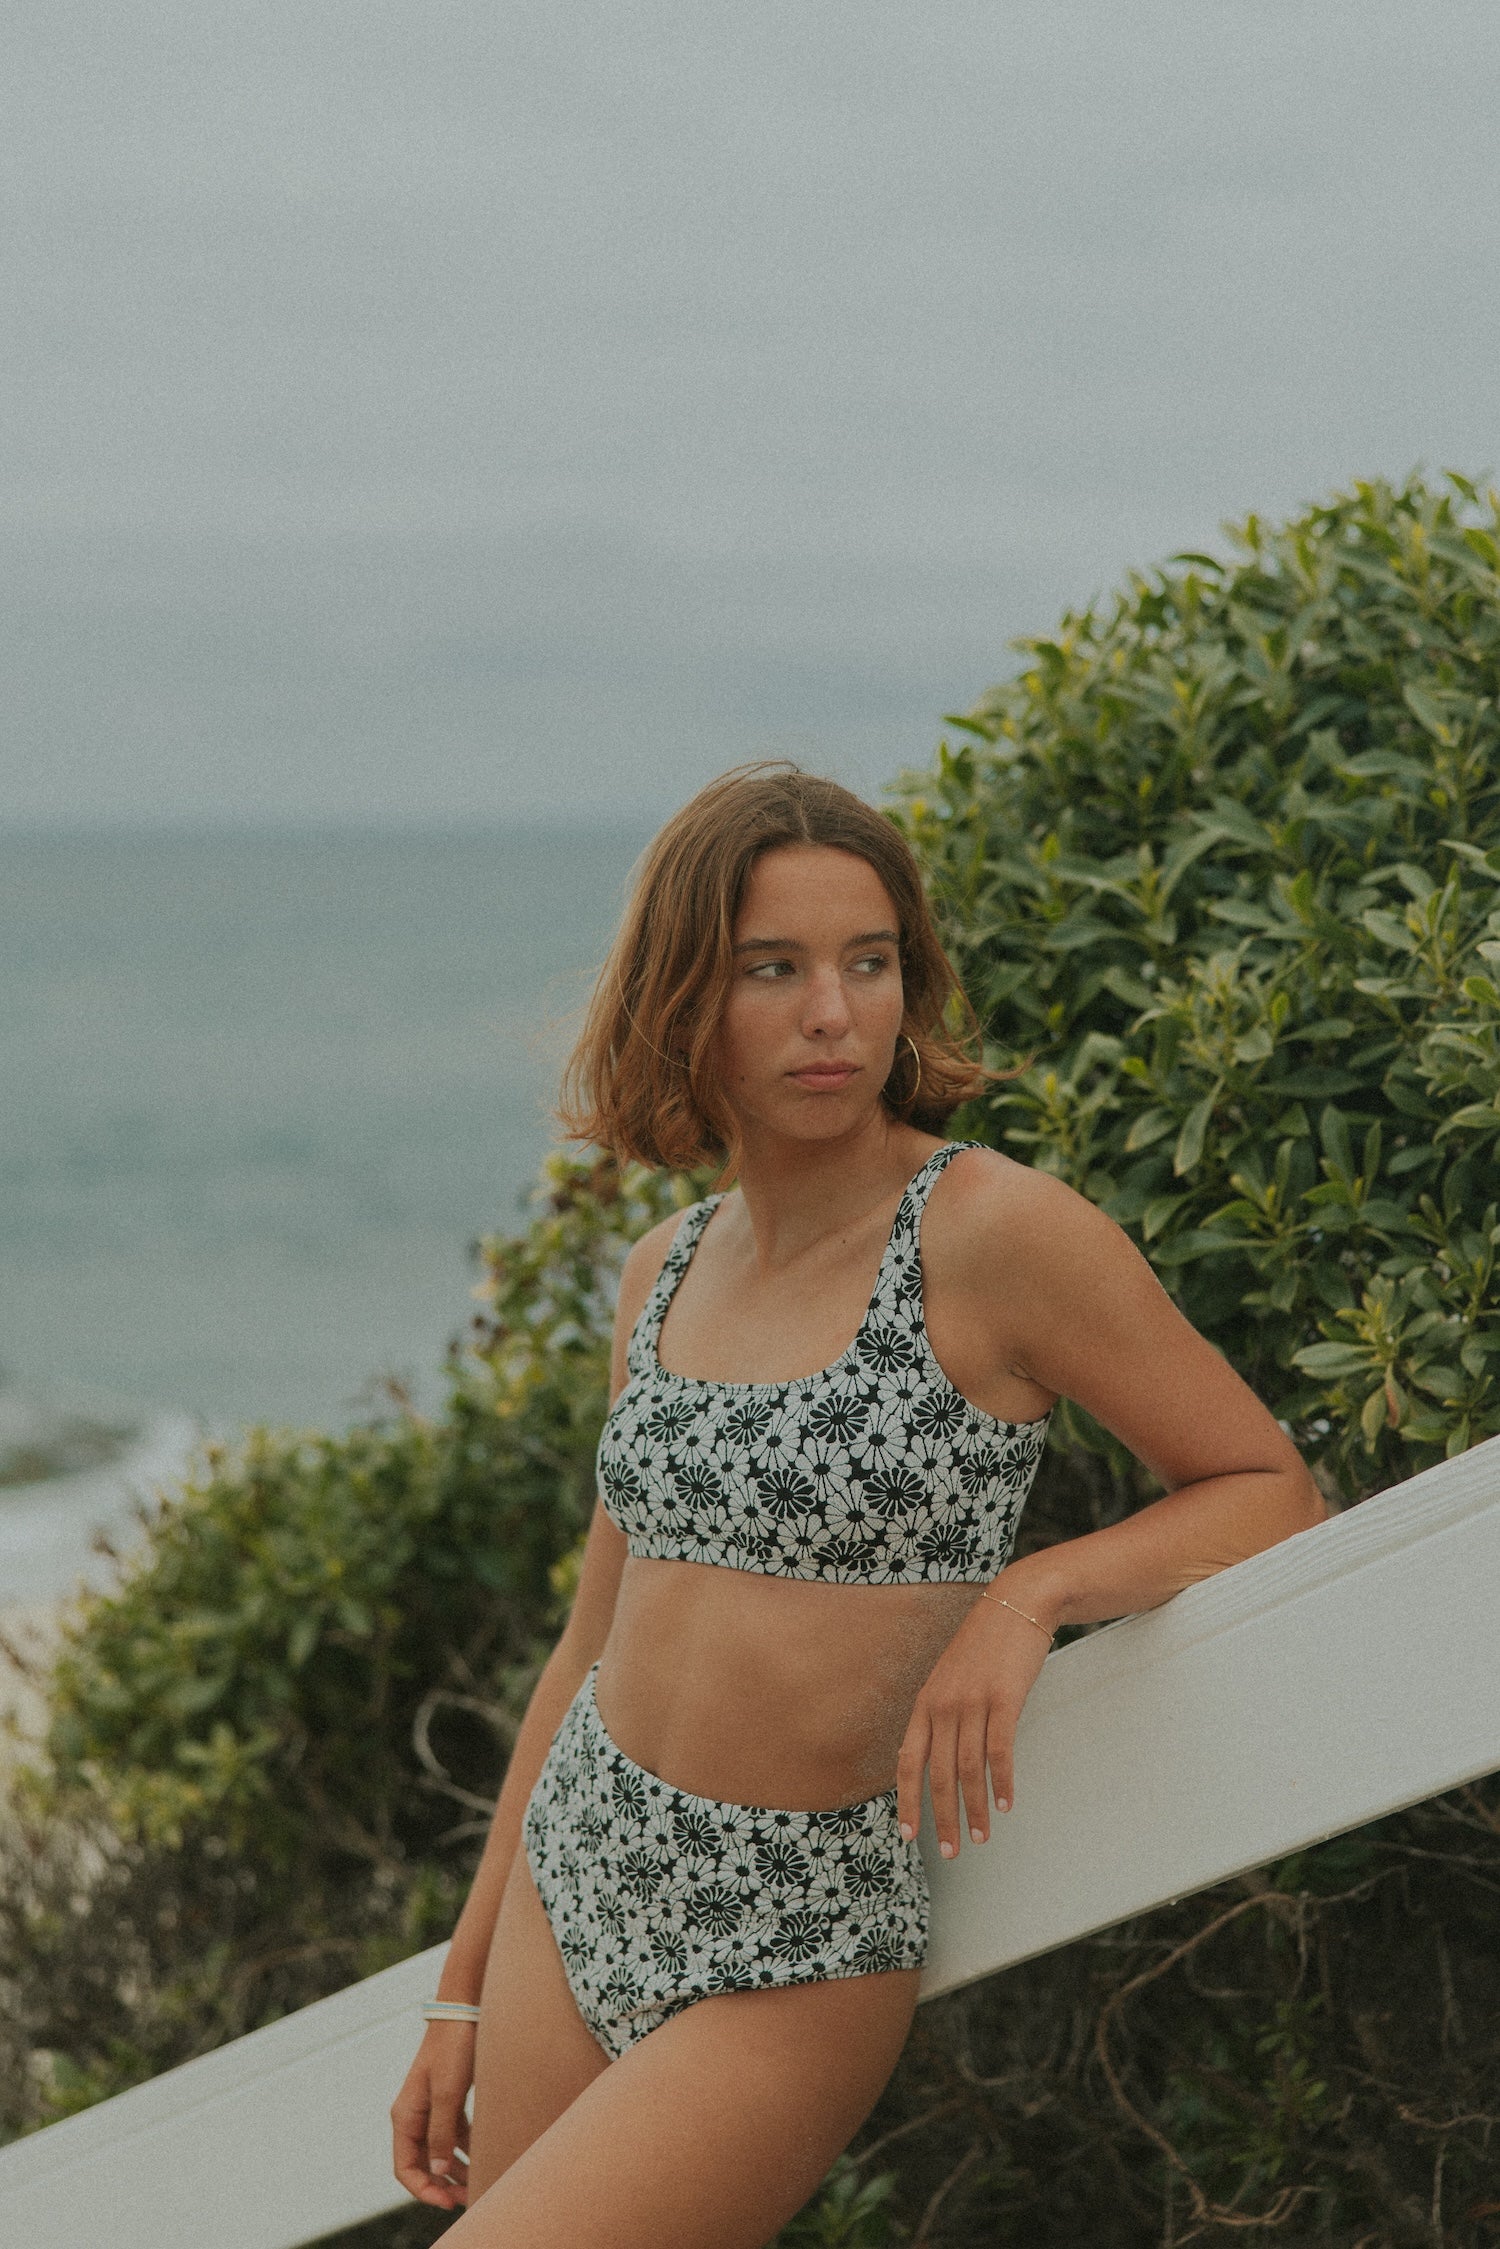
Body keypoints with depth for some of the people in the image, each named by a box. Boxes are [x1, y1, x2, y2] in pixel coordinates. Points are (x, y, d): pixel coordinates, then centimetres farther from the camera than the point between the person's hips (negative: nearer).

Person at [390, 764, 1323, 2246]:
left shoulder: (994, 1234, -13)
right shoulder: (666, 1271, 6)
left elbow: (1272, 1497, -7)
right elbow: (596, 1648, 13)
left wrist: (1029, 1593, -23)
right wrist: (463, 1994, 16)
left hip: (793, 1955, -6)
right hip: (573, 1884, 6)